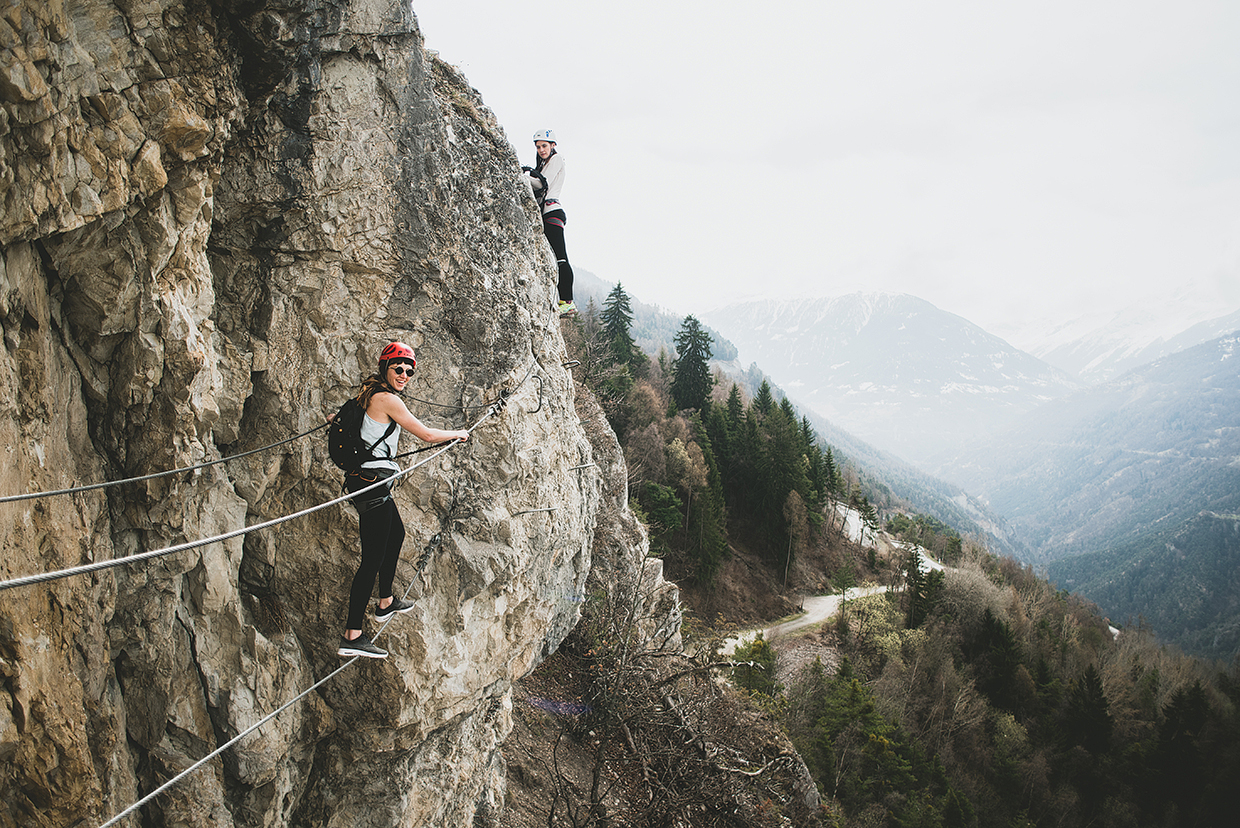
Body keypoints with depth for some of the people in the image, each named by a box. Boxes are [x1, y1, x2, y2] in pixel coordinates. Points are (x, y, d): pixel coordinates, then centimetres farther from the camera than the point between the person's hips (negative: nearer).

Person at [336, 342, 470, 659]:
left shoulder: (369, 394, 12)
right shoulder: (388, 400, -16)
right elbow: (427, 435, -11)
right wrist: (459, 434, 6)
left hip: (364, 477, 11)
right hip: (372, 482, -11)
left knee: (396, 534, 28)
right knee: (373, 557, -9)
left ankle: (386, 602, 42)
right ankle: (352, 636, -10)